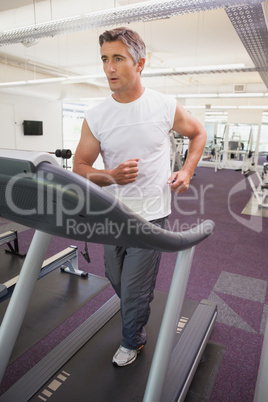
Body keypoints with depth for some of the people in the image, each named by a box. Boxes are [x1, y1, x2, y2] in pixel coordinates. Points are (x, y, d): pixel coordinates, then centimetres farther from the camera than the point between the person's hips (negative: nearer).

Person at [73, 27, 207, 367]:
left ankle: (132, 342, 37)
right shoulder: (95, 117, -4)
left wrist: (186, 171, -1)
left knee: (134, 291, 5)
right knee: (117, 280, 22)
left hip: (150, 215, -3)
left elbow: (198, 133, 11)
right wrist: (110, 176, -21)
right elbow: (80, 167, -2)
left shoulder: (166, 107, -7)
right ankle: (136, 319, 55)